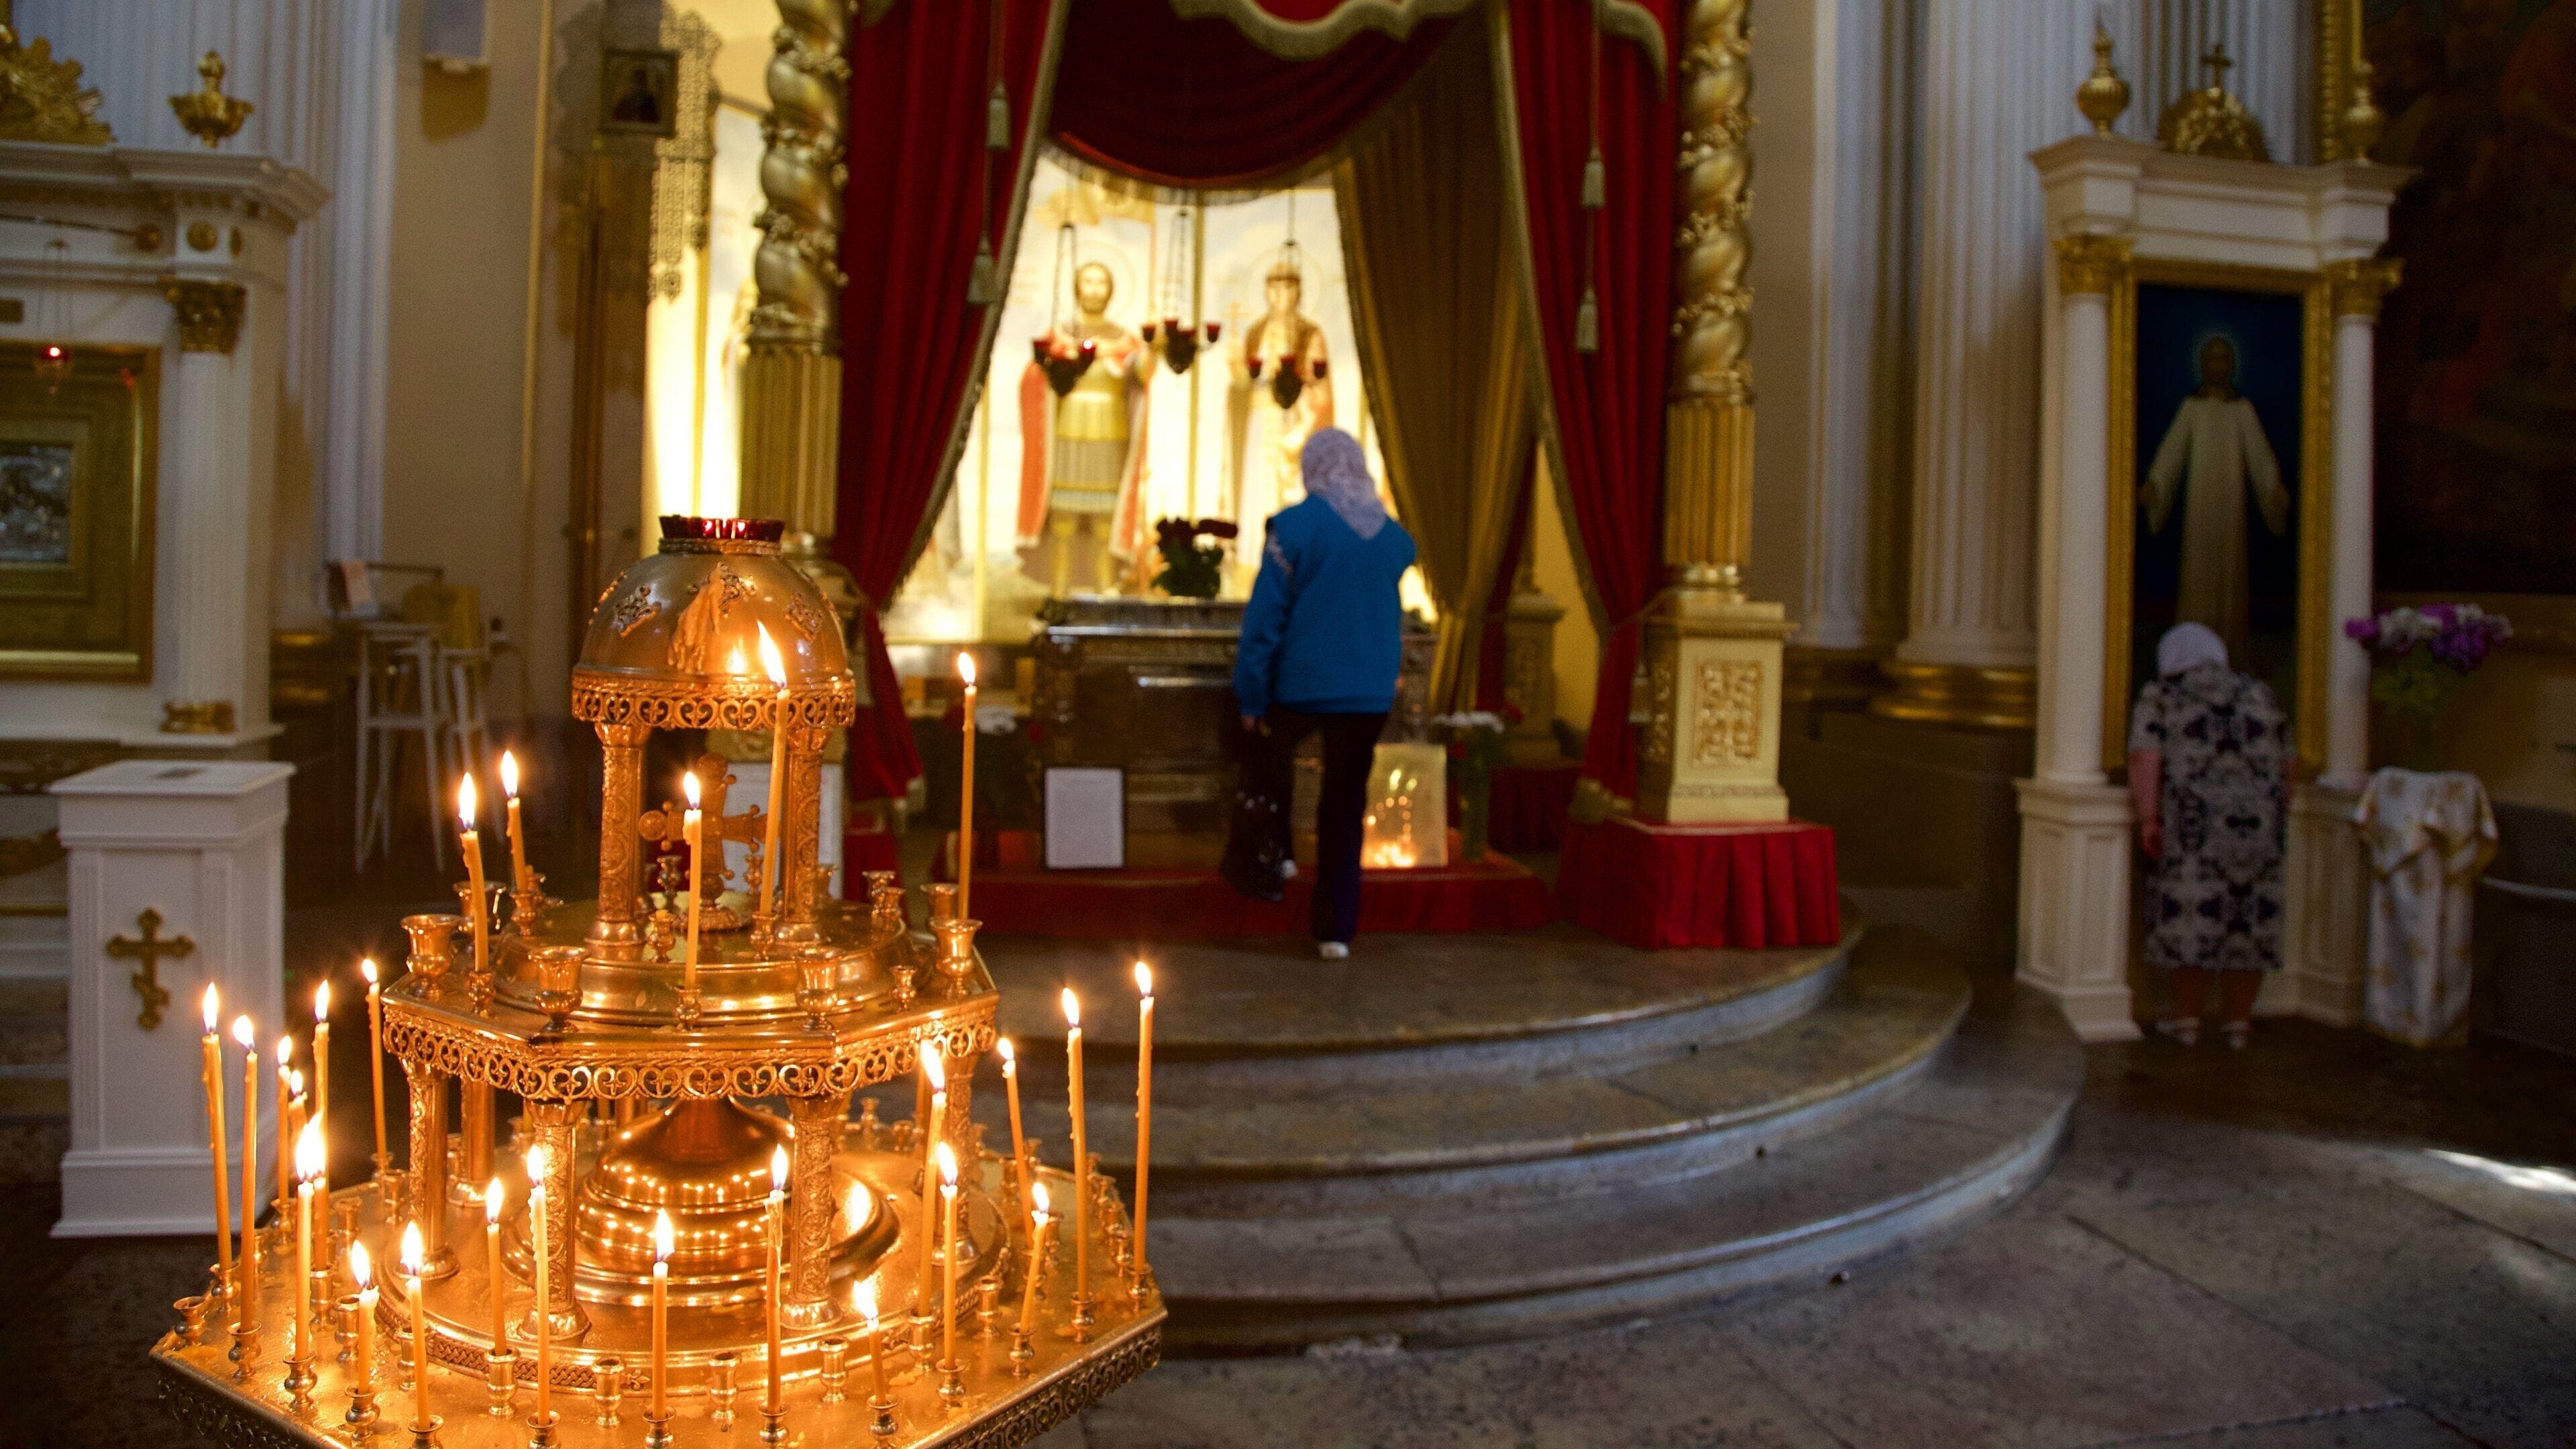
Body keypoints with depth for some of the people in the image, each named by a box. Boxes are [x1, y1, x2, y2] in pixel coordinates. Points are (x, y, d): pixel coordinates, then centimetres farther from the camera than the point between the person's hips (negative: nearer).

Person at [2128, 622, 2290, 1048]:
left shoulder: (2160, 697, 3)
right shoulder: (2260, 695, 13)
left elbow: (2144, 760, -10)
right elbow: (2284, 765, 12)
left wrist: (2148, 819, -11)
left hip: (2192, 825, -3)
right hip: (2257, 824, 3)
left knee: (2192, 917, 5)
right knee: (2249, 920, 10)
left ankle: (2187, 1018, 11)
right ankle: (2237, 1021, 14)